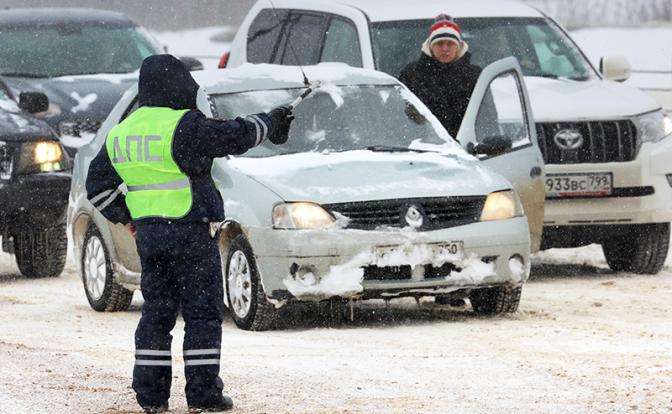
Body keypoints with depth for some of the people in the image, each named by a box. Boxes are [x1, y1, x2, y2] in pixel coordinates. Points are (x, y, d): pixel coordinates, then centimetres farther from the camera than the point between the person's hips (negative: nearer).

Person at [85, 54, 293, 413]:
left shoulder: (120, 133, 10)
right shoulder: (183, 127, -14)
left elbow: (98, 186, 16)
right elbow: (235, 136, -11)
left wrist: (126, 217, 21)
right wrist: (270, 123, 6)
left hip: (147, 233, 7)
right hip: (189, 233, -7)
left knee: (156, 313, 12)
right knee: (202, 315, 0)